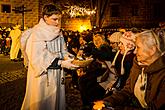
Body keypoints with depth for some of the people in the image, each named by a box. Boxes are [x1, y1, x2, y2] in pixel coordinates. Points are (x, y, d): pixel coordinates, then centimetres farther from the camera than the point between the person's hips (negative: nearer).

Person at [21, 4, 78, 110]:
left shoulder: (58, 32, 7)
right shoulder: (37, 33, -16)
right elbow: (38, 59, -22)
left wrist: (67, 58, -11)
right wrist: (61, 63, -26)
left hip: (57, 75, 6)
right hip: (43, 76, -6)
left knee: (57, 100, 14)